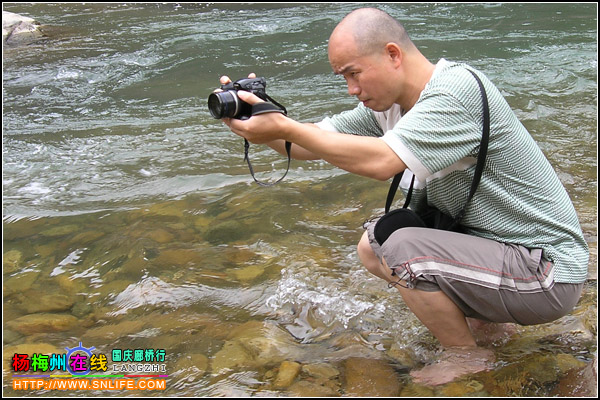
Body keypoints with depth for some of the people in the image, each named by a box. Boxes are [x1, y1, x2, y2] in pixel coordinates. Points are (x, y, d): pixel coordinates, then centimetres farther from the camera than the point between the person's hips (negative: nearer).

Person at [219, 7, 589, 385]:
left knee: (402, 251, -24)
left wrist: (284, 127, -31)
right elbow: (315, 142, 1)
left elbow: (381, 160, -37)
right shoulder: (389, 103, 1)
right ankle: (483, 318, 17)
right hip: (488, 241, 9)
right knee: (372, 247, 7)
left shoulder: (459, 88, -25)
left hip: (547, 270, -9)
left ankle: (467, 355, 2)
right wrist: (264, 126, -17)